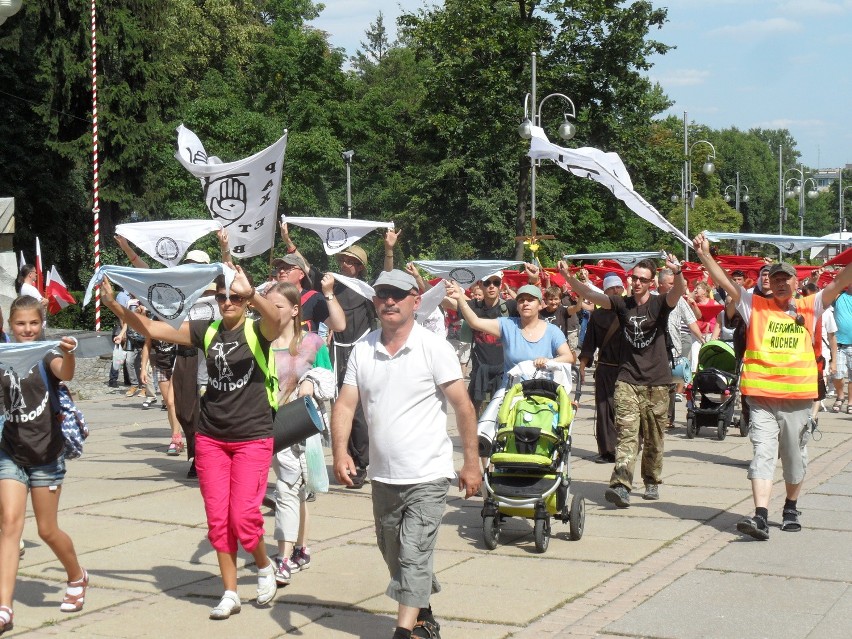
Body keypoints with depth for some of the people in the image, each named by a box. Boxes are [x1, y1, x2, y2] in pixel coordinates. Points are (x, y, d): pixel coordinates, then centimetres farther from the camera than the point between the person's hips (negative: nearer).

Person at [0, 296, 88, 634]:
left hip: (46, 453, -2)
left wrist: (68, 354, -50)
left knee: (47, 530, 8)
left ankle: (77, 577, 36)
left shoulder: (47, 356, -6)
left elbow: (65, 373, -27)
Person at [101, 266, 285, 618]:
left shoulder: (258, 332, -7)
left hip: (252, 437, -4)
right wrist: (114, 304, -13)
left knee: (244, 516, -10)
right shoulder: (208, 331, 4)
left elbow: (275, 319, -32)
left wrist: (250, 293, -52)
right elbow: (152, 328, 1)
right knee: (217, 518, 4)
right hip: (211, 437, 4)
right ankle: (230, 593, 15)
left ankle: (265, 566, 20)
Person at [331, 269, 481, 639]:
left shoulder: (434, 348, -9)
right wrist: (340, 452, -16)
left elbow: (463, 407, -7)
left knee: (414, 556, -11)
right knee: (394, 554, 17)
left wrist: (471, 463, -9)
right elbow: (344, 404, -1)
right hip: (382, 476, 5)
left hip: (427, 475, -5)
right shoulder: (362, 351, 3)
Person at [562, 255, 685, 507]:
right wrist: (568, 277, -18)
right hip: (628, 381, 0)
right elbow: (590, 294, -2)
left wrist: (677, 272, -42)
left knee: (653, 438, 9)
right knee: (627, 434, -12)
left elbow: (680, 290, -20)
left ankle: (652, 482, 27)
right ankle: (621, 486, -22)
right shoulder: (622, 304, 5)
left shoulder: (660, 303, -1)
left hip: (656, 382, 0)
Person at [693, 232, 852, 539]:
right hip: (761, 397, -1)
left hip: (798, 397, 1)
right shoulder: (756, 306, 6)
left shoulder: (809, 307, 7)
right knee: (763, 454, -7)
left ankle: (791, 509, 32)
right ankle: (761, 517, -14)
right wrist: (705, 254, -10)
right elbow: (726, 282, 0)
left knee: (795, 457, 13)